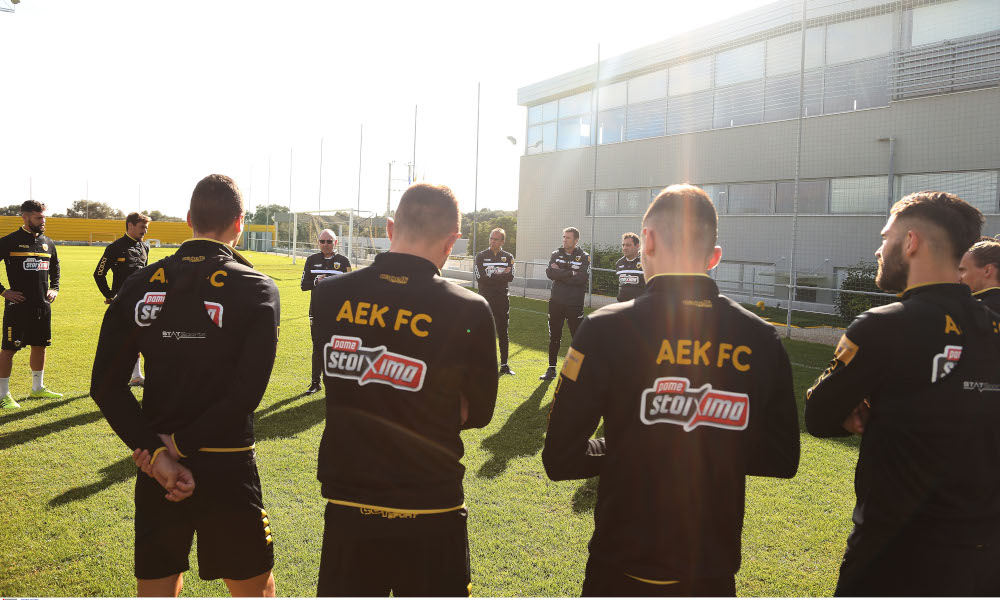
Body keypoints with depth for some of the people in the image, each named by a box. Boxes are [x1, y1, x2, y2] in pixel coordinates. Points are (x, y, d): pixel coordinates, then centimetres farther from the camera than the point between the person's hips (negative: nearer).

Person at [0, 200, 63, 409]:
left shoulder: (47, 243, 10)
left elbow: (55, 267, 27)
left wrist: (54, 288, 15)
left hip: (43, 305, 6)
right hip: (18, 305, -6)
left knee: (40, 346, 14)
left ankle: (38, 388, 28)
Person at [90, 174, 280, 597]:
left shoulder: (140, 285, 1)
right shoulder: (257, 289, -9)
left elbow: (105, 386, -4)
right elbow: (247, 394, -17)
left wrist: (155, 450, -8)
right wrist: (179, 445, -9)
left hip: (156, 468, 4)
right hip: (226, 468, -3)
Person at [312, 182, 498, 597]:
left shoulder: (330, 296, -8)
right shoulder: (469, 312, -16)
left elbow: (343, 388, 6)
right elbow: (477, 413, -3)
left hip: (347, 507, 3)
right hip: (429, 516, -2)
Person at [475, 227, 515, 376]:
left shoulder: (508, 257, 6)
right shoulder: (481, 256, 2)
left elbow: (510, 277, -8)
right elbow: (480, 278, -10)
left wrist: (491, 276, -12)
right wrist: (500, 275, -10)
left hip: (502, 300, 1)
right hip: (485, 299, -1)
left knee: (503, 333, 6)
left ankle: (504, 365, 12)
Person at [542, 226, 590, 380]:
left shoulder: (584, 257, 0)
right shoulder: (556, 254, 8)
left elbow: (582, 278, -16)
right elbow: (550, 272, -9)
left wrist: (560, 274, -11)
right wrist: (570, 273, -14)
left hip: (575, 304, -3)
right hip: (556, 302, 3)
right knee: (554, 337, 10)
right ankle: (551, 369, 19)